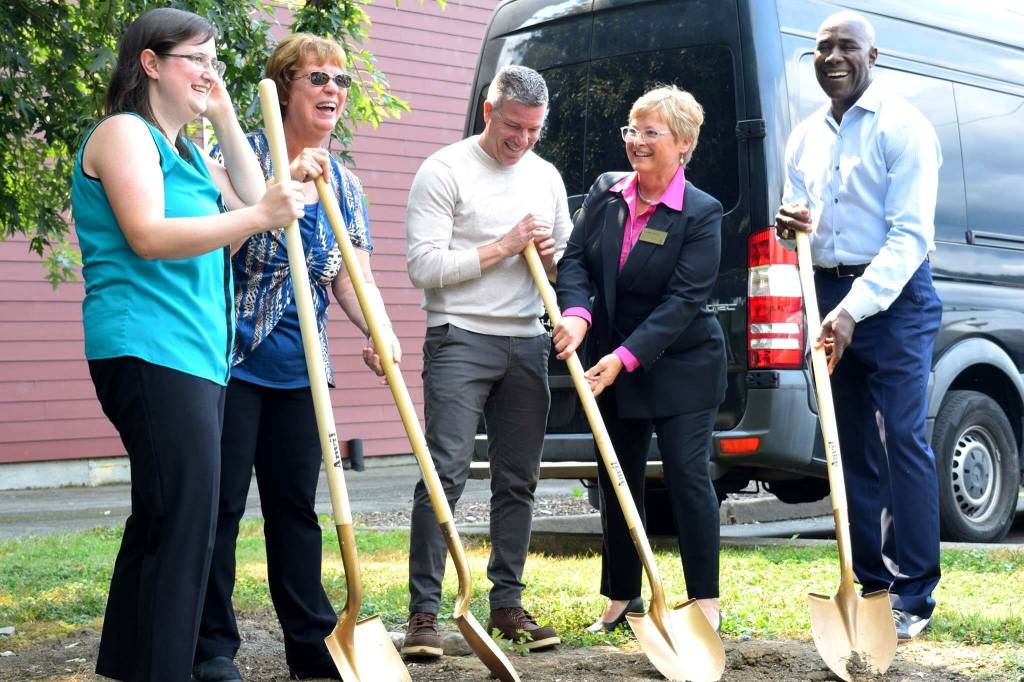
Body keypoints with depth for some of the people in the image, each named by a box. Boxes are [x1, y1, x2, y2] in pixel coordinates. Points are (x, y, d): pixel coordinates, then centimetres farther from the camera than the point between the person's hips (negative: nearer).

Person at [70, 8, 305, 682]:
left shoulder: (185, 150, 25)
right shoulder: (125, 133, -5)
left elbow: (251, 199, 18)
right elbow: (148, 236, -18)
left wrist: (225, 118, 16)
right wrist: (258, 217, -24)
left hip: (196, 351, 10)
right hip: (148, 348, -10)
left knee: (160, 516, 12)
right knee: (186, 520, -15)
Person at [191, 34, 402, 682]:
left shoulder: (344, 184, 10)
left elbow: (352, 275, 5)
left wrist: (382, 333, -13)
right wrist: (285, 180, -26)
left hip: (300, 368, 5)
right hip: (232, 359, -5)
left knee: (297, 505, 12)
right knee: (221, 502, -2)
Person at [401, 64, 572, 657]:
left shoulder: (547, 177, 15)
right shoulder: (445, 171, -3)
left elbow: (569, 268, 23)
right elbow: (425, 265, -12)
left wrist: (550, 256, -1)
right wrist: (505, 246, -12)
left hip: (528, 345, 6)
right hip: (461, 339, -6)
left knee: (518, 480, 7)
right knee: (446, 472, -13)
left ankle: (507, 604, 16)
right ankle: (424, 612, -11)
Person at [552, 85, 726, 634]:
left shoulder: (702, 213, -14)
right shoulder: (604, 194, 1)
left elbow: (684, 299, -20)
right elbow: (574, 260, -4)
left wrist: (626, 358, -27)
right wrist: (576, 313, -26)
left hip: (681, 366, -5)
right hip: (613, 366, 5)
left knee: (687, 474, -8)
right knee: (617, 479, 11)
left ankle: (705, 600, 2)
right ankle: (620, 598, 23)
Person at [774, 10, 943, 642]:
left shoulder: (903, 128, -7)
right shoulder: (805, 138, 14)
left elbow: (910, 234, -15)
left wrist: (854, 309, -23)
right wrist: (791, 227, -4)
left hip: (895, 295, -6)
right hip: (829, 295, 7)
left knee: (903, 441, -11)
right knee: (854, 447, 8)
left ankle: (914, 597, -8)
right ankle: (871, 584, 15)